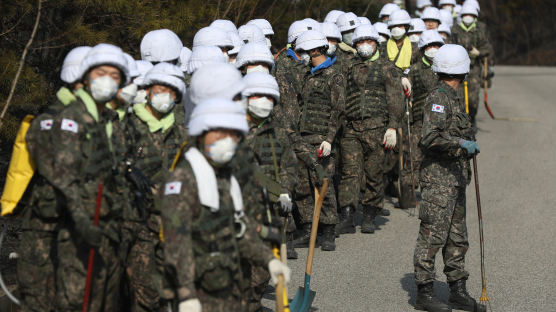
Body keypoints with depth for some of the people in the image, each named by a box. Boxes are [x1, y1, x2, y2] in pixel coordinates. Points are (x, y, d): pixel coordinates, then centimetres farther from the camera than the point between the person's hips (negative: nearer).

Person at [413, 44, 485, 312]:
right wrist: (462, 144, -33)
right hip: (439, 178, -10)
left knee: (457, 238, 12)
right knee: (432, 236, -5)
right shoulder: (438, 98, -15)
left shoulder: (452, 97, 16)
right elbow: (430, 137, -25)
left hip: (455, 177, 10)